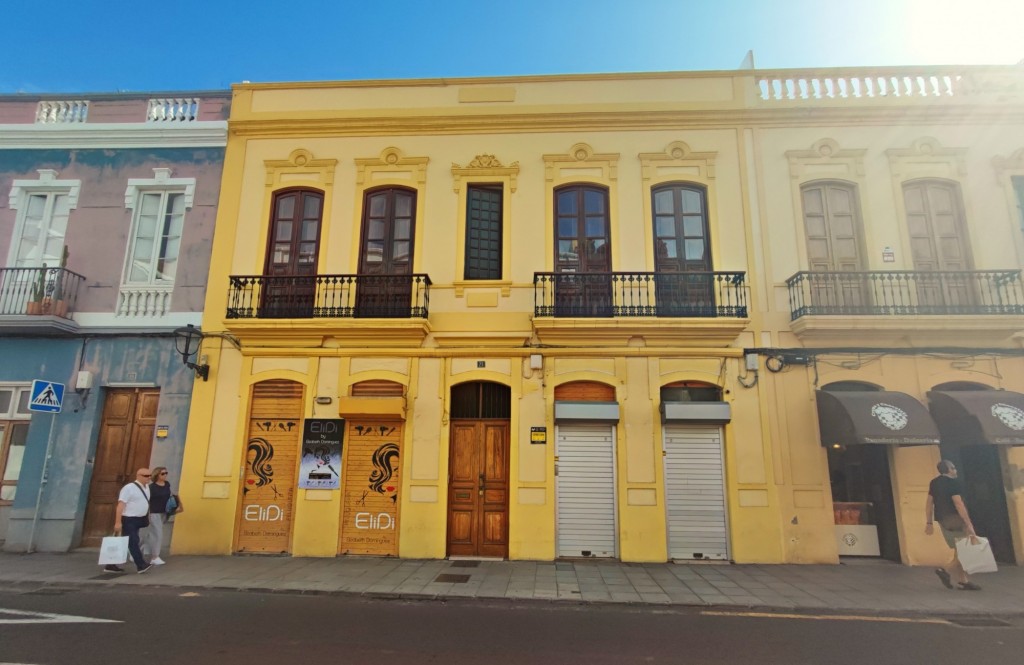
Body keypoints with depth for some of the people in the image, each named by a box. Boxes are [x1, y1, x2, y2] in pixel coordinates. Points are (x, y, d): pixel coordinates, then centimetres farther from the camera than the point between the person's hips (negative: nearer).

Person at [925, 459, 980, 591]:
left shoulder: (934, 482, 13)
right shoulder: (953, 482, -11)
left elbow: (929, 503, 13)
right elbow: (958, 504, -21)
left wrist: (929, 522, 15)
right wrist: (969, 524, -22)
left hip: (942, 520, 8)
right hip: (954, 519, -8)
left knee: (959, 551, 13)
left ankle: (963, 581, 13)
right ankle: (946, 570, -9)